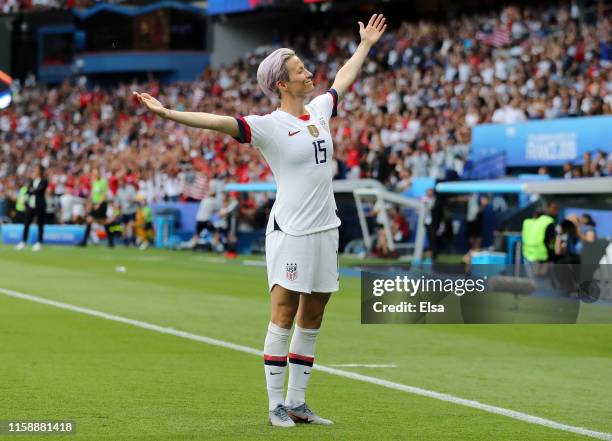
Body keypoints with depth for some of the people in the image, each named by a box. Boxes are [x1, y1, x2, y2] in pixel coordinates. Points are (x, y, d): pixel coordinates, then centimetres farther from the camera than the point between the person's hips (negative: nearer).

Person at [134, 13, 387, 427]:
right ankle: (276, 405, 0)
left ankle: (297, 402, 15)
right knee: (284, 316, -5)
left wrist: (366, 45, 42)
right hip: (291, 232, -7)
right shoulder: (269, 125, -9)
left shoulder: (319, 110, 11)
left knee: (311, 320, 8)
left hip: (325, 230, 7)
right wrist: (168, 113, -33)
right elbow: (218, 121, -21)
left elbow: (343, 79, 31)